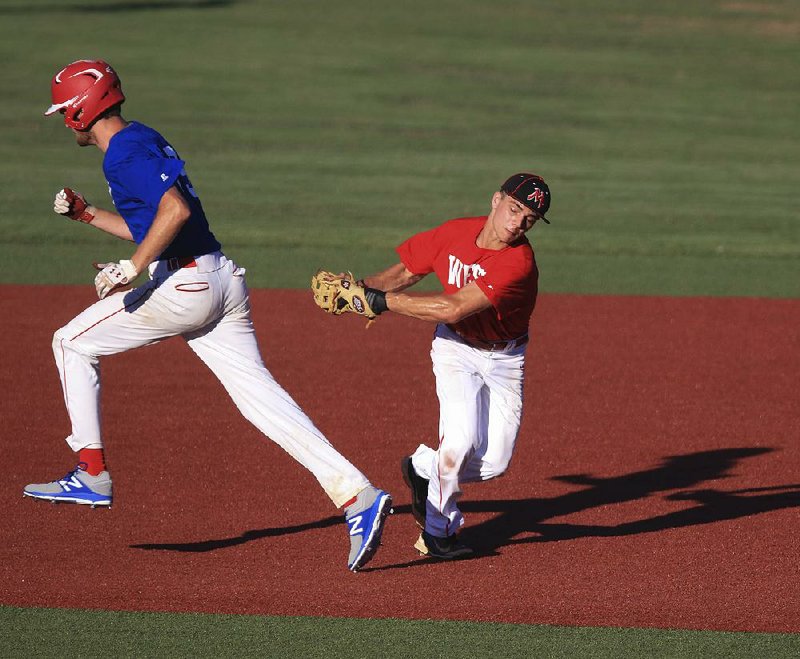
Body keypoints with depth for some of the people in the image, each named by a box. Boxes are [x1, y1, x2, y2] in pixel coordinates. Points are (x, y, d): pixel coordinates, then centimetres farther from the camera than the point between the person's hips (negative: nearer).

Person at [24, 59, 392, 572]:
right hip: (223, 281, 9)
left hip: (184, 285, -9)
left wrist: (132, 267, -24)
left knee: (73, 343, 8)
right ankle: (358, 495, -11)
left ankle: (92, 476, 6)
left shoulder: (123, 154, -10)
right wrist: (86, 214, 27)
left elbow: (175, 209, -25)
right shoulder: (145, 140, 21)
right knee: (259, 394, 1)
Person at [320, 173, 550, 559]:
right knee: (461, 439, -21)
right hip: (456, 348, 1)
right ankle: (437, 531, 0)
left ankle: (423, 468, 23)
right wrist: (359, 288, -16)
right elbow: (406, 271, 3)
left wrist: (377, 301, -35)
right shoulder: (454, 234, -15)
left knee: (494, 463, -7)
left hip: (504, 359, -1)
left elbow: (453, 308, -37)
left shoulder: (519, 263, -30)